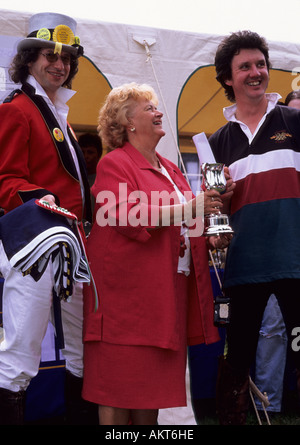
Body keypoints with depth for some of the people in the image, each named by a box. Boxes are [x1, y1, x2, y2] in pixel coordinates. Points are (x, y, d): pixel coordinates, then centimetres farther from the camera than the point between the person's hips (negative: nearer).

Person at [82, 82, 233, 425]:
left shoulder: (169, 169, 20)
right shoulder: (114, 164, -5)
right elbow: (131, 219, -20)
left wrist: (209, 237, 6)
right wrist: (188, 206, -19)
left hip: (169, 291, 8)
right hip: (127, 291, -8)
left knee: (153, 381, 11)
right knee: (121, 376, -3)